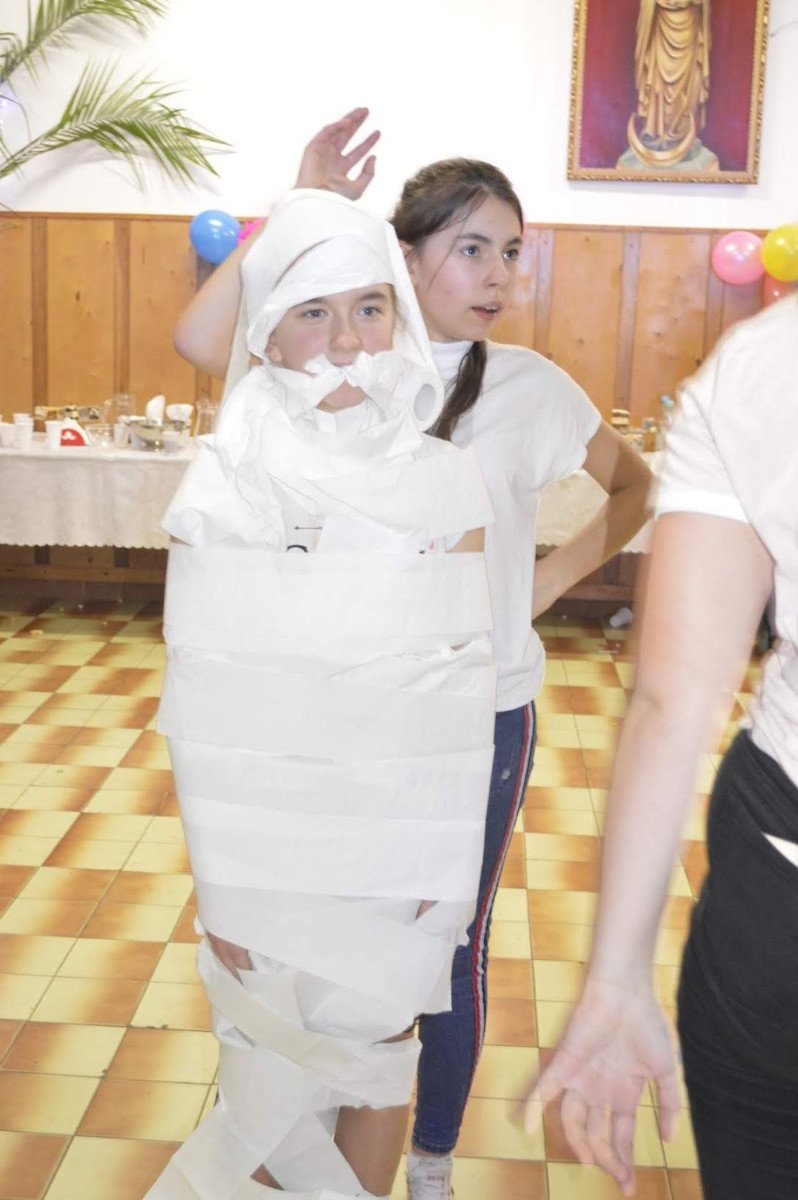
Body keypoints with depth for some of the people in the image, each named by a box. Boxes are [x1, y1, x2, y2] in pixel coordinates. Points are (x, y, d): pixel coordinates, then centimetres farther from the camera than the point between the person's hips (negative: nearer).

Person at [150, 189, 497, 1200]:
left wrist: (441, 858, -5)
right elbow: (201, 702, -7)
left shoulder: (445, 483, -5)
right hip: (270, 827, -1)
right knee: (274, 1054, 12)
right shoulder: (223, 487, -10)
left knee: (378, 1039, 16)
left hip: (398, 825, 1)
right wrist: (218, 876, -7)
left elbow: (461, 688, -3)